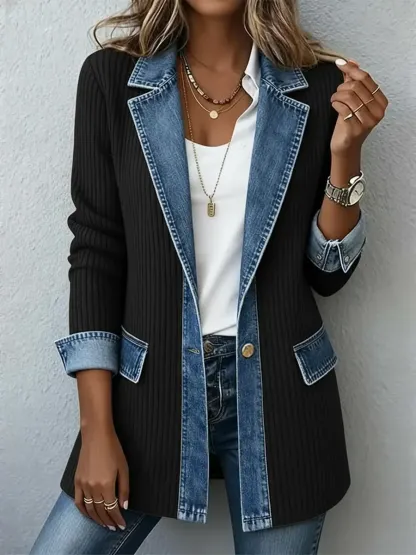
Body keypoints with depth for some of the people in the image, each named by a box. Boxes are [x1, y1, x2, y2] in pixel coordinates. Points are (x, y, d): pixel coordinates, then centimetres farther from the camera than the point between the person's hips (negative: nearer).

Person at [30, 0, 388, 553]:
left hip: (280, 389, 1)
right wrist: (98, 429, -5)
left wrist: (345, 153, -11)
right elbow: (96, 254, -2)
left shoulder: (320, 87, -1)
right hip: (152, 383, 0)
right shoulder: (112, 77, -2)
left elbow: (328, 273, 3)